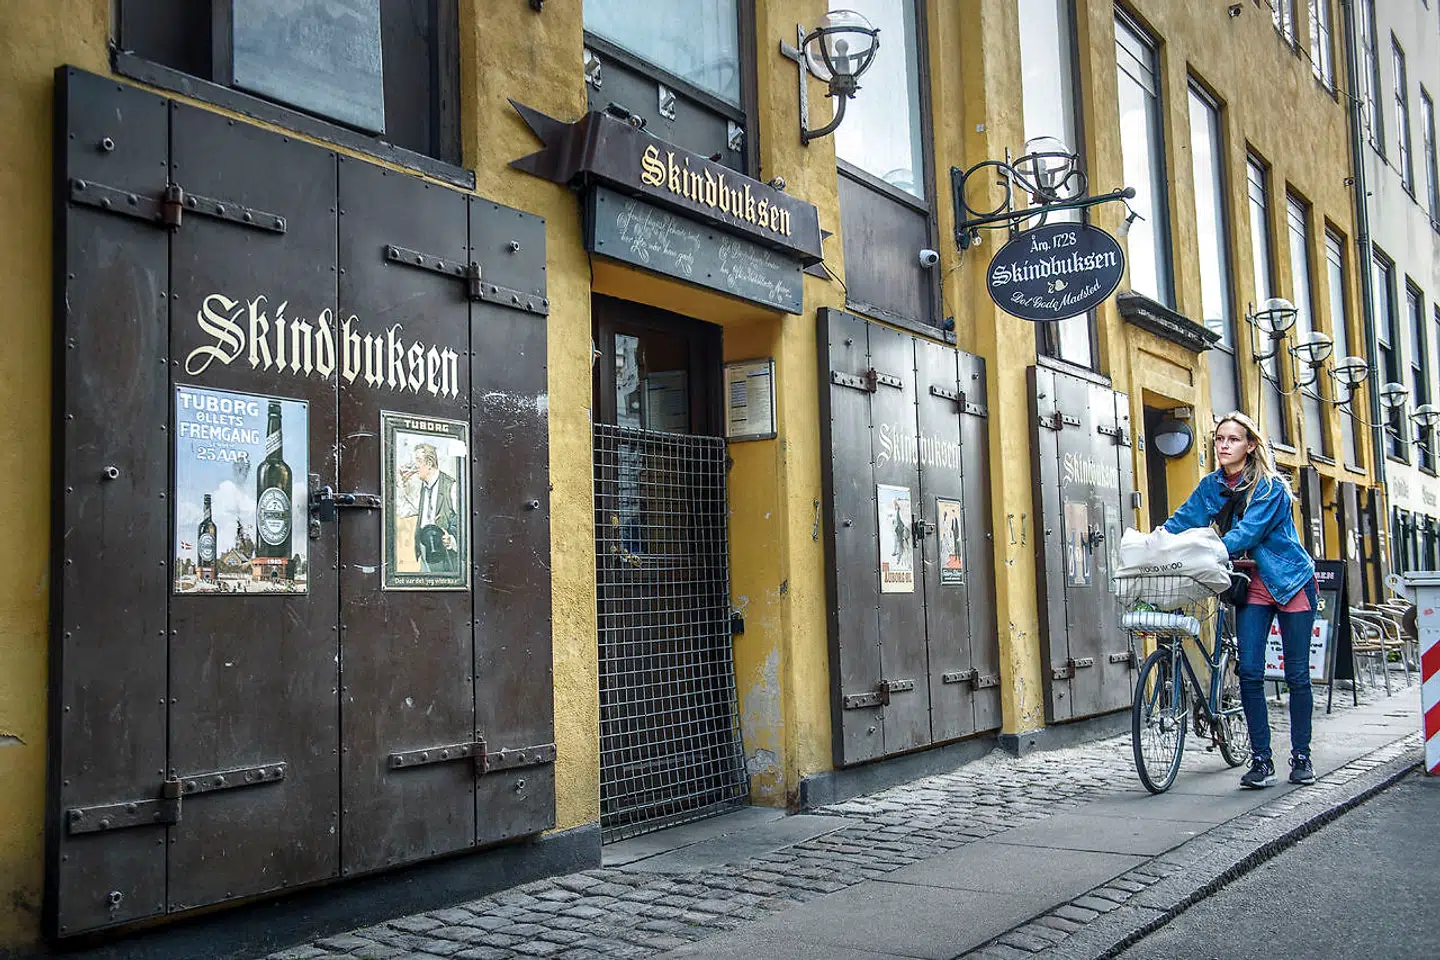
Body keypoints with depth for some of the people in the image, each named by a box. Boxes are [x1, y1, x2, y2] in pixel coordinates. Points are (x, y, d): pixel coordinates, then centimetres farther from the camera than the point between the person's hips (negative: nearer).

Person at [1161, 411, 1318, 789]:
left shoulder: (1270, 486, -15)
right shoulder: (1211, 486, 2)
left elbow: (1248, 531, -27)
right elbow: (1182, 522, -5)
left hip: (1292, 582, -4)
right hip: (1253, 584, 4)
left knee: (1297, 674, 3)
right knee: (1249, 672, -7)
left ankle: (1301, 757, 15)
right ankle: (1260, 759, -1)